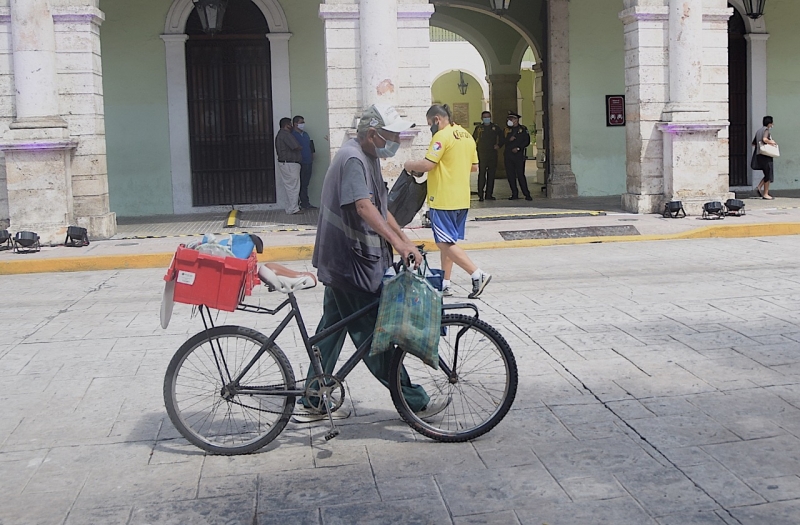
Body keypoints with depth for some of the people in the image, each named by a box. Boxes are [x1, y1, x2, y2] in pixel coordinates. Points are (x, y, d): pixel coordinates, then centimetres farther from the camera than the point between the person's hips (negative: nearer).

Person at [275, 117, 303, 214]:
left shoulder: (279, 135, 17)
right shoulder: (286, 134, -16)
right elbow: (296, 146, -24)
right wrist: (301, 148, 0)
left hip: (283, 163, 10)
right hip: (290, 164, -10)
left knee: (289, 187, 15)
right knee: (293, 187, -5)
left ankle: (290, 208, 20)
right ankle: (293, 209, -2)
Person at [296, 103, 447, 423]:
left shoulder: (368, 159, 16)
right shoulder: (352, 159, -17)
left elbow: (380, 209, 20)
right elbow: (364, 206, -31)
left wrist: (405, 241, 12)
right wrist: (397, 243, -39)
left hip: (342, 262, 11)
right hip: (350, 262, -11)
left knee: (332, 330, 14)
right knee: (372, 334, -3)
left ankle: (313, 403, 23)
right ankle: (414, 402, 4)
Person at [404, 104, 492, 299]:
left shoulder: (442, 136, -13)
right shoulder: (467, 136, 13)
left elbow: (427, 164, -20)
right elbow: (474, 166, 17)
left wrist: (410, 165, -2)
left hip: (443, 200, -9)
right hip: (462, 199, 9)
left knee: (445, 243, -6)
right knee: (448, 242, 14)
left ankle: (478, 274, -13)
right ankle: (445, 283, 18)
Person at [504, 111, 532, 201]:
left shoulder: (523, 129, 4)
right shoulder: (508, 130, 15)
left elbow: (527, 141, -1)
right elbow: (503, 141, 11)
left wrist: (518, 148, -11)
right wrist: (509, 139, -9)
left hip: (519, 154, -4)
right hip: (508, 155, 5)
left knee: (520, 175, -9)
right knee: (510, 175, 2)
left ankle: (527, 194, -4)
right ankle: (514, 194, 9)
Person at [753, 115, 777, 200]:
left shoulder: (758, 131, 16)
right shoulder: (767, 130, -10)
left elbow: (753, 143, 20)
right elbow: (764, 139, -28)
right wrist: (772, 142, -13)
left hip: (759, 155, 8)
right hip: (766, 155, -8)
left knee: (768, 174, 17)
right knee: (768, 175, 0)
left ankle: (759, 187, 4)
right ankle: (765, 194, 2)